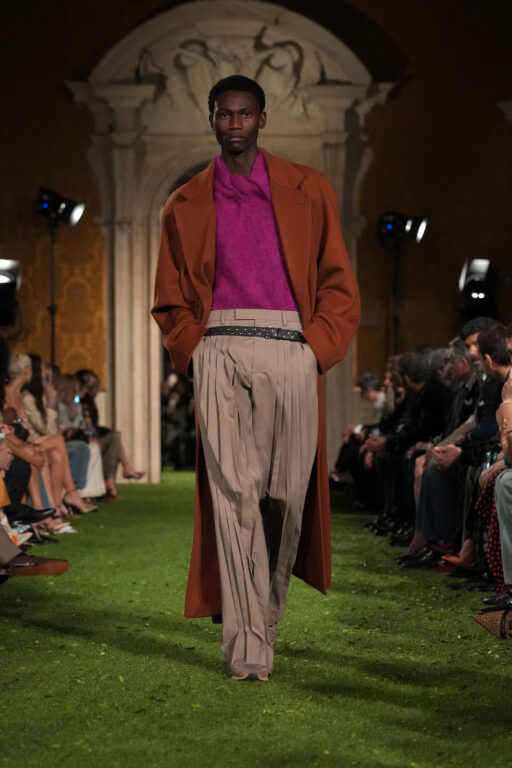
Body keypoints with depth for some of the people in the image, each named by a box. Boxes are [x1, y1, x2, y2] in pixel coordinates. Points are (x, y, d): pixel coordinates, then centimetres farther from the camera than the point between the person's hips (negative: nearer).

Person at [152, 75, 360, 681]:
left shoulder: (306, 191, 15)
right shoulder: (186, 205, 18)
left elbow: (339, 285, 13)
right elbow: (170, 301, 21)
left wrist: (316, 348, -1)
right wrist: (194, 354, 4)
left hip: (291, 352, 0)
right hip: (219, 352, 0)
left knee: (286, 492, -1)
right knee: (233, 492, -10)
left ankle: (266, 611, 22)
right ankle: (248, 646, -11)